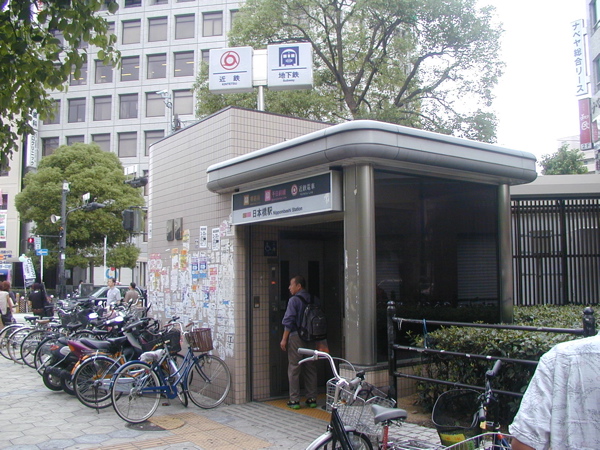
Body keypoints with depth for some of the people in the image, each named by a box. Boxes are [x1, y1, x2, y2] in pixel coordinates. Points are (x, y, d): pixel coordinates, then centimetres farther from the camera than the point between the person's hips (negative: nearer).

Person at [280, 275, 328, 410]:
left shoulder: (294, 300, -8)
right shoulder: (315, 300, 8)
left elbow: (289, 321, -12)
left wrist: (284, 339, -7)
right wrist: (319, 341, 16)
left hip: (296, 337, -5)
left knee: (294, 368, 1)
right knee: (311, 368, 11)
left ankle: (294, 400, 3)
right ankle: (312, 399, 14)